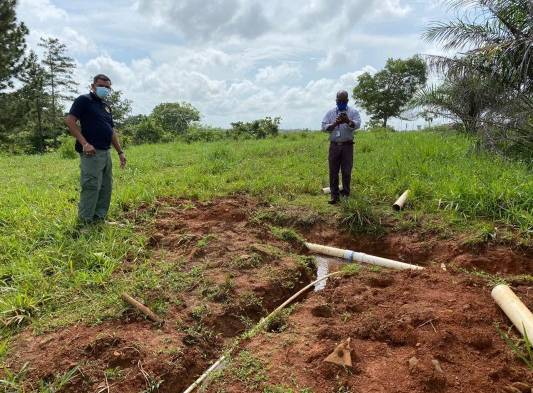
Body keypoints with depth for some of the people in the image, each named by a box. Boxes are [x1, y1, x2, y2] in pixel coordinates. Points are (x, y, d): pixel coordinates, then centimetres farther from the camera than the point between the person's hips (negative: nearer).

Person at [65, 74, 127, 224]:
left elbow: (112, 131, 24)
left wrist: (120, 152, 18)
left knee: (106, 187, 10)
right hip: (91, 152, -8)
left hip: (106, 152, 9)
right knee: (91, 186, -10)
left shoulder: (106, 106, 22)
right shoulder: (84, 100, -2)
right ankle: (85, 222, -3)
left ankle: (99, 218, 19)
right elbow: (70, 120, -12)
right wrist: (84, 143, -20)